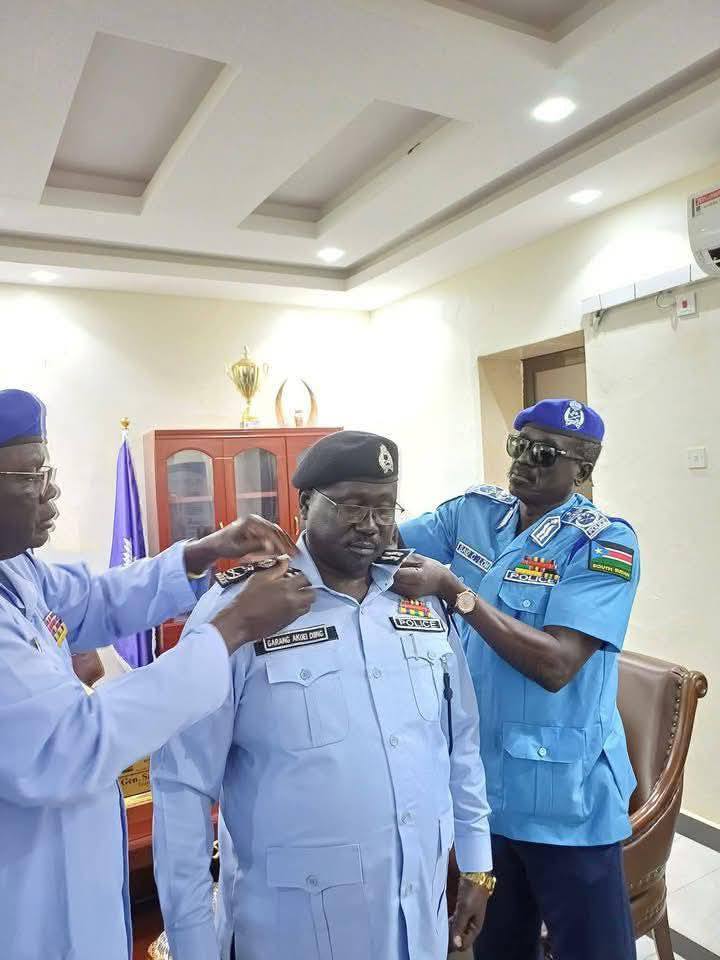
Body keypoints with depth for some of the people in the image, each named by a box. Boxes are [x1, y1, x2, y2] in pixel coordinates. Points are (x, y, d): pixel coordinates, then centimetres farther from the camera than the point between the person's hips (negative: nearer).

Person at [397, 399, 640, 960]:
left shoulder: (605, 544, -17)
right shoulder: (474, 512, -1)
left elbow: (555, 665, -26)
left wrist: (453, 590, -29)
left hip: (563, 794, -5)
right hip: (479, 777, 5)